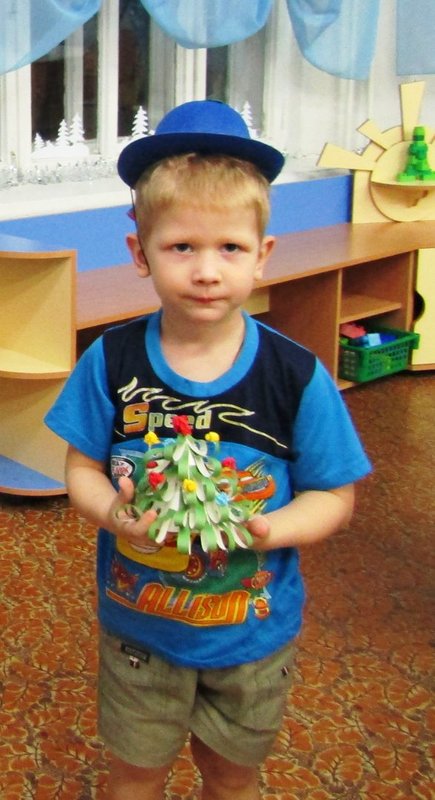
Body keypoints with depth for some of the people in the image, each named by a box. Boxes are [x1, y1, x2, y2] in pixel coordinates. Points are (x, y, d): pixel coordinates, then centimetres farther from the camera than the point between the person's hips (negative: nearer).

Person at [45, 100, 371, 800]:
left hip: (253, 633, 0)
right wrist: (114, 514, -27)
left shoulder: (297, 376, -18)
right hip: (138, 626, 1)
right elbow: (82, 469, -6)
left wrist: (271, 530, -29)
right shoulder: (111, 363, -15)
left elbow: (335, 495, -11)